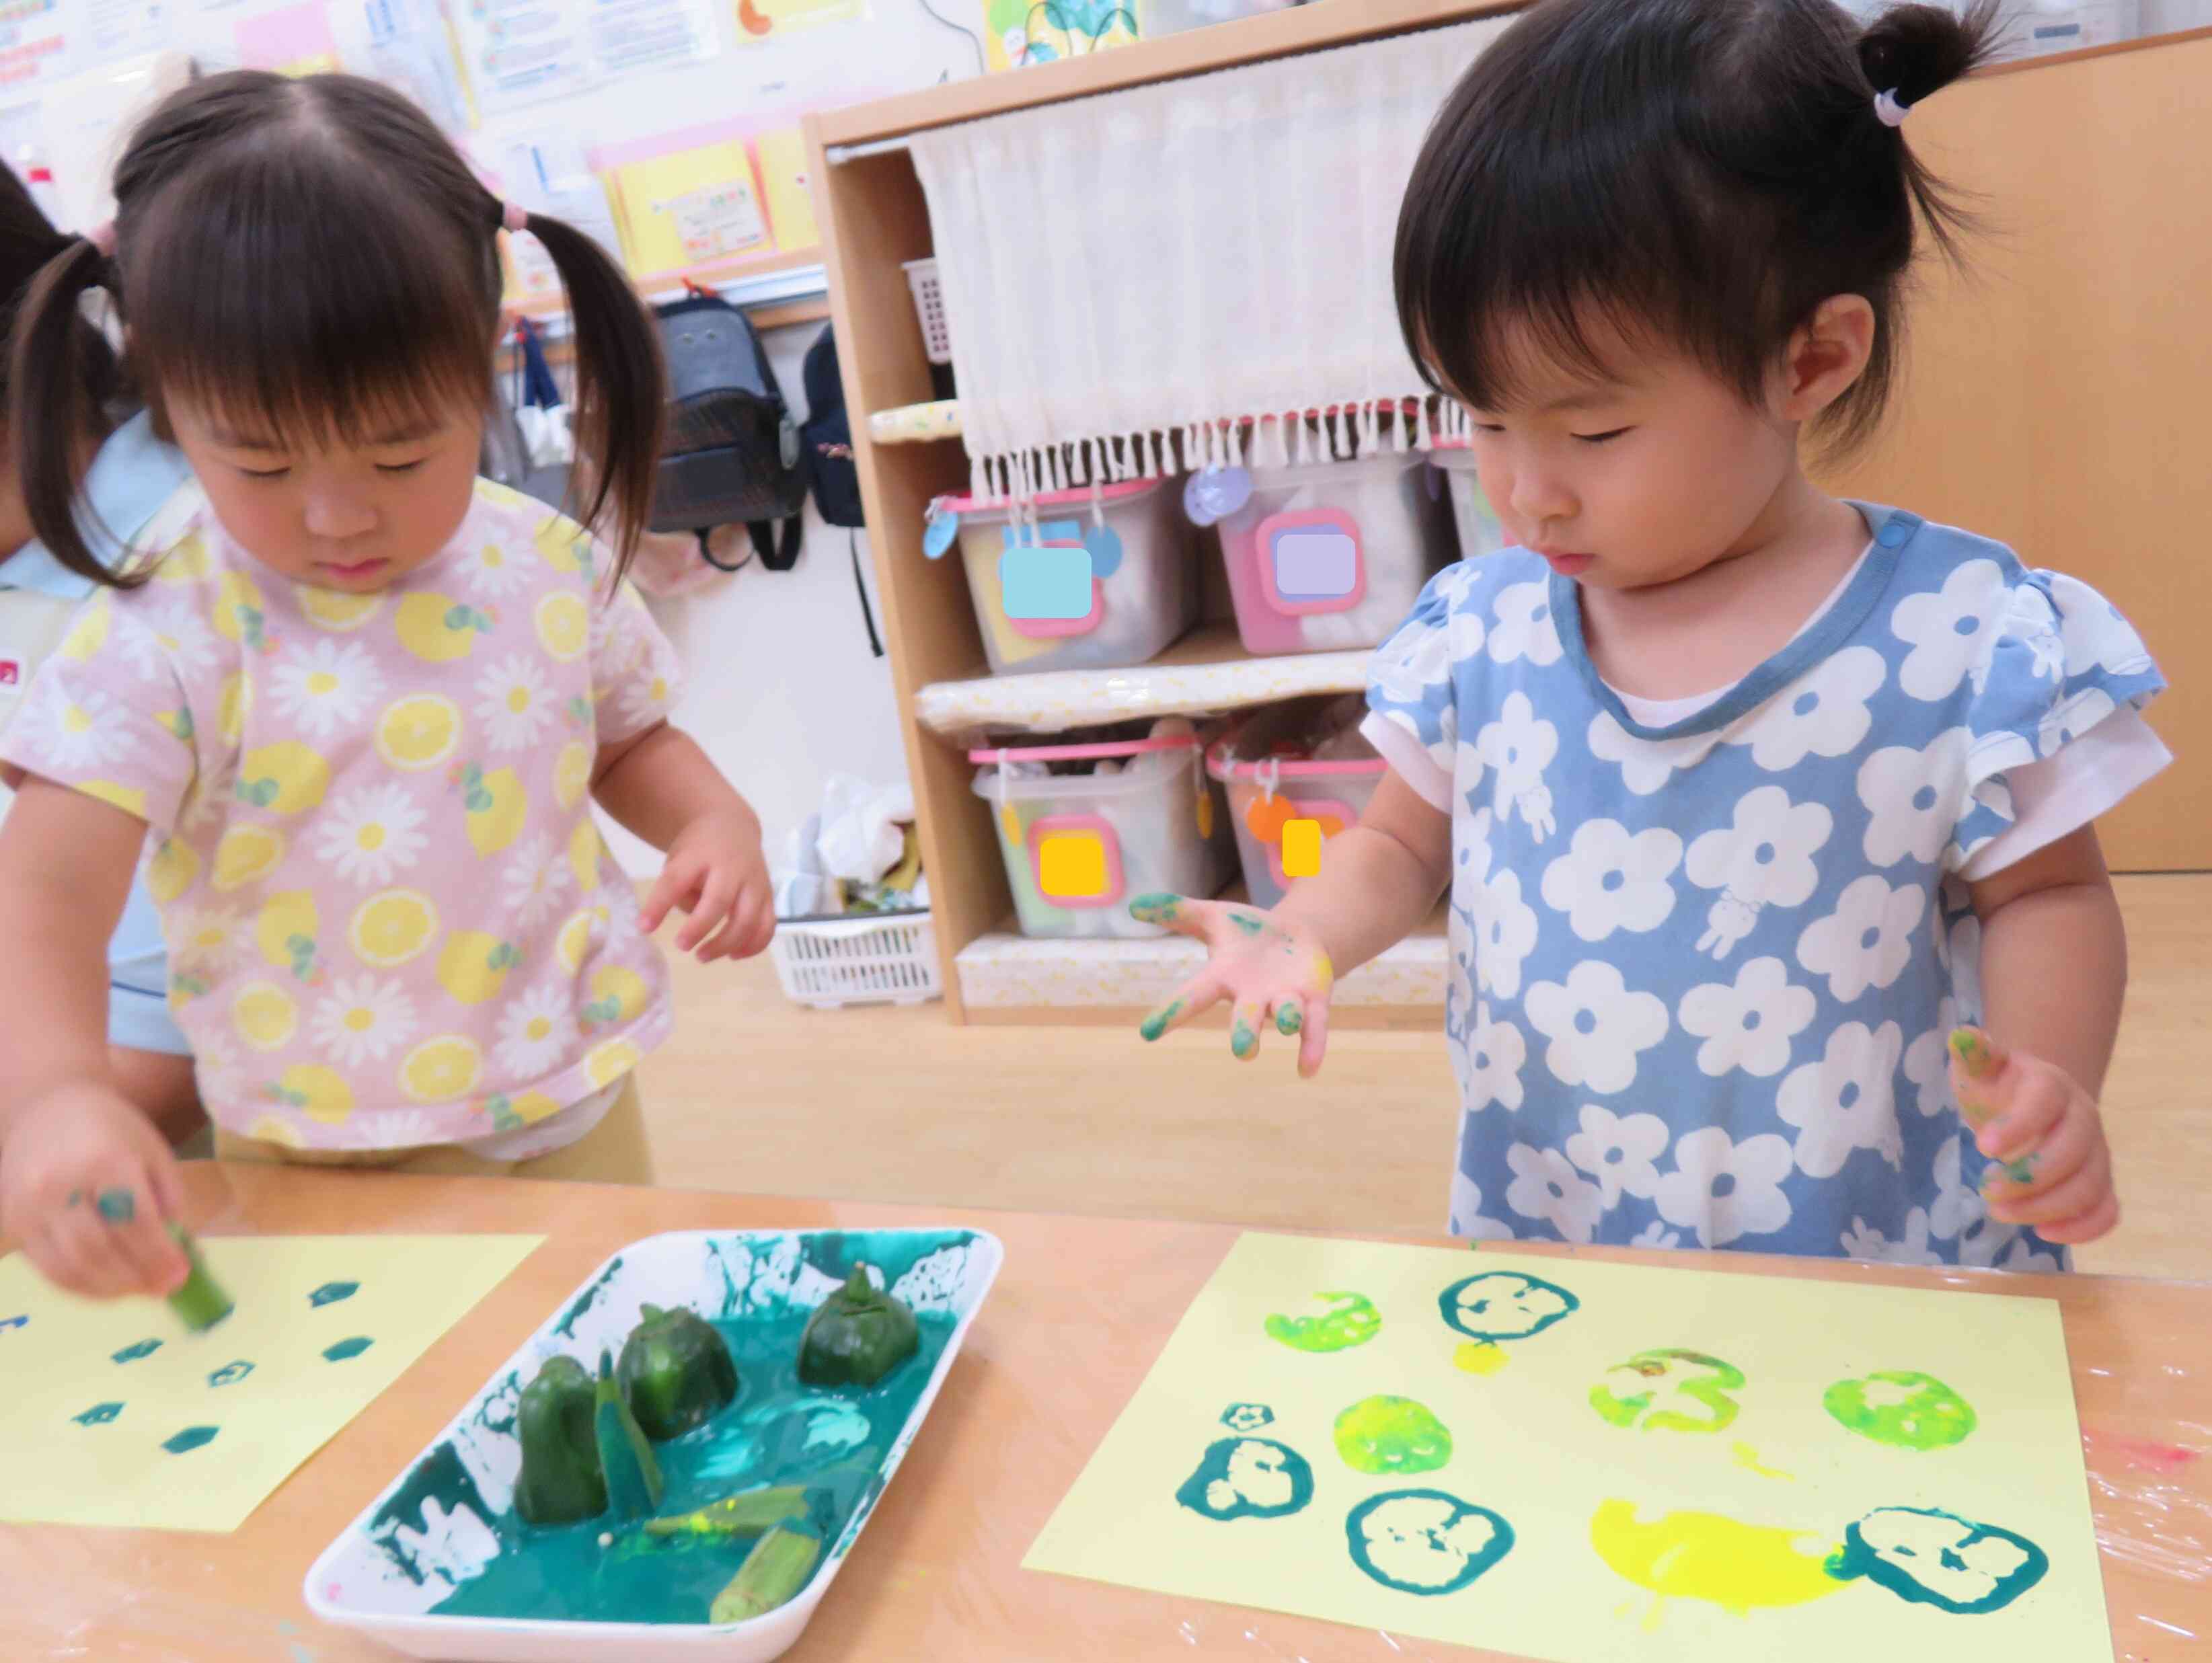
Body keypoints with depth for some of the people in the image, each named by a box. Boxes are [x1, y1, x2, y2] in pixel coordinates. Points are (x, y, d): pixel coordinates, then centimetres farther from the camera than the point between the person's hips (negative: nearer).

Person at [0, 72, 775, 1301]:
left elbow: (629, 738, 10)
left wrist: (715, 821, -10)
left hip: (568, 1112, 3)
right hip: (314, 1165, -2)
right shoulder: (165, 639, -16)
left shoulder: (553, 574, -6)